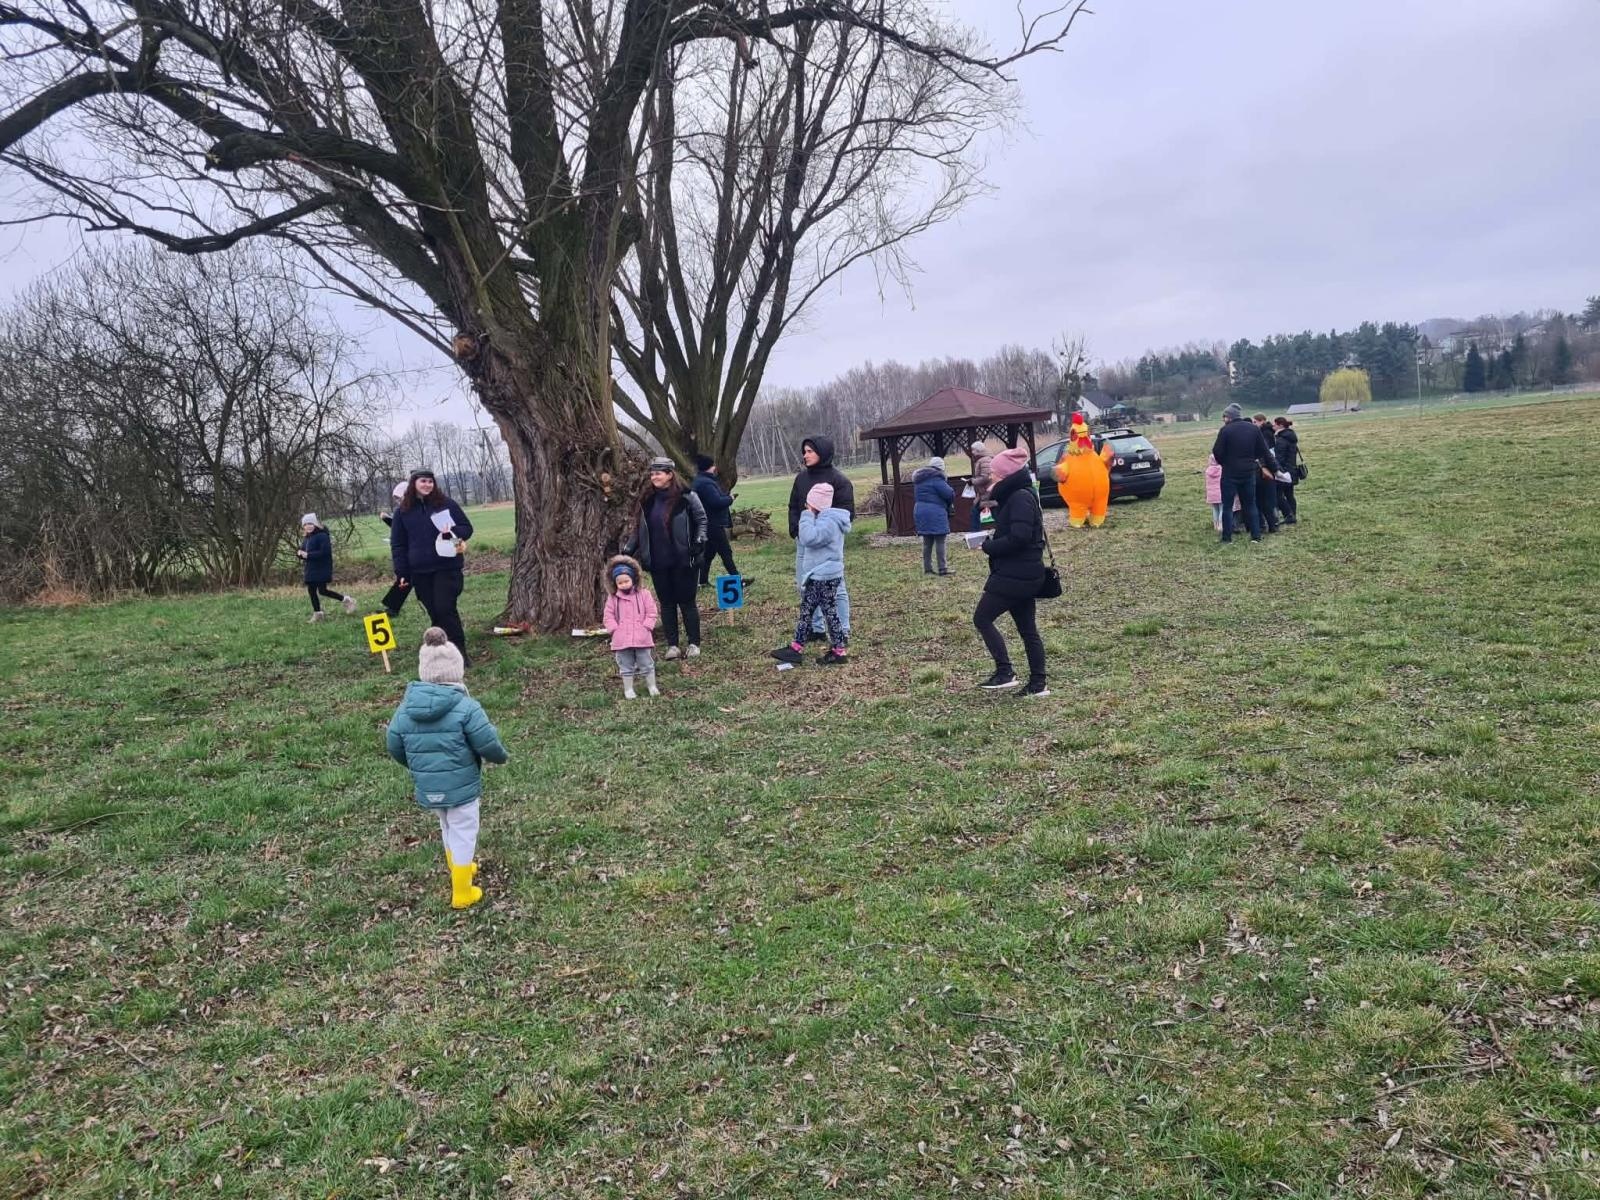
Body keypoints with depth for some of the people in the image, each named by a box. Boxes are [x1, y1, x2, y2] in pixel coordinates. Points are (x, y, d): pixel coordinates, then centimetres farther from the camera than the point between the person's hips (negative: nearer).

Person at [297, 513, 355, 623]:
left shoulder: (322, 536, -13)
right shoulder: (306, 538, 14)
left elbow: (324, 552, -21)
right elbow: (302, 550, 19)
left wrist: (308, 555, -22)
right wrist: (300, 553, -5)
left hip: (322, 568, -8)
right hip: (311, 569, 8)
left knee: (322, 590, -11)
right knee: (311, 590, 6)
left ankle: (347, 600, 5)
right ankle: (317, 613, 18)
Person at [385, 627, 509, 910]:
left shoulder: (406, 707, -4)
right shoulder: (465, 706, -20)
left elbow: (393, 745, 4)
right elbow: (488, 743, -18)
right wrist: (502, 756, 5)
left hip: (427, 788, 5)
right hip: (461, 785, -5)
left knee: (447, 829, 27)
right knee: (463, 834, 9)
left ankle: (459, 869, 47)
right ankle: (461, 892, 18)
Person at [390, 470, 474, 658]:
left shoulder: (447, 504, 0)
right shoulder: (403, 511, 5)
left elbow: (467, 528, 5)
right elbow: (397, 544, 8)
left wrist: (452, 531, -17)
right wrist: (401, 572, 2)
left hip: (447, 568, -2)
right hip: (420, 571, 2)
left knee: (445, 609, -10)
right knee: (434, 613, 6)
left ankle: (460, 650, -3)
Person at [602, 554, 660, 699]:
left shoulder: (643, 594, -1)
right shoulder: (613, 598, 2)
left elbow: (652, 613, 0)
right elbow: (608, 617, 4)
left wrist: (645, 627, -10)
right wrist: (615, 629, -8)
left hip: (642, 637, -1)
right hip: (621, 640, 1)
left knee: (646, 664, 8)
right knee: (626, 666, 10)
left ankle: (652, 686, 22)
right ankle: (628, 689, 20)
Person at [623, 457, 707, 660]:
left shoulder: (686, 496, -8)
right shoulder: (647, 499, 6)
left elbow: (701, 519, -1)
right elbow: (640, 529, 13)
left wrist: (700, 540, -16)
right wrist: (628, 549, 6)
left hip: (683, 561, -4)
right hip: (657, 563, 4)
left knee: (686, 602, 3)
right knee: (666, 603, 9)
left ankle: (694, 644, 14)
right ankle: (672, 645, 16)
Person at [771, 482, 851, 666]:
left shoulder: (829, 522, -20)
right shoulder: (824, 519, 14)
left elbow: (809, 538, -30)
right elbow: (806, 540, 19)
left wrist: (807, 517, -21)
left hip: (825, 578, -11)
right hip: (816, 577, 11)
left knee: (830, 613, -1)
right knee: (806, 611, 12)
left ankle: (838, 652, 8)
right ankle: (796, 648, 18)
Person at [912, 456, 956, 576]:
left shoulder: (920, 478, 15)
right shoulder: (936, 478, -13)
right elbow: (949, 493, -17)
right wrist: (949, 504, 6)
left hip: (920, 511, 8)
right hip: (935, 513, -8)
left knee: (927, 541, 11)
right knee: (940, 540, -4)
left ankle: (927, 569, 13)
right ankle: (943, 568, -5)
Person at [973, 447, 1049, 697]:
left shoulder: (1020, 498, -16)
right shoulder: (1016, 496, 15)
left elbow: (1019, 537, -26)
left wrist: (989, 547, -13)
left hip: (1014, 574, -10)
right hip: (1026, 575, 10)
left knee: (982, 618, -2)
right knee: (1028, 629, 11)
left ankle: (1005, 672, -2)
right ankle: (1037, 684, 15)